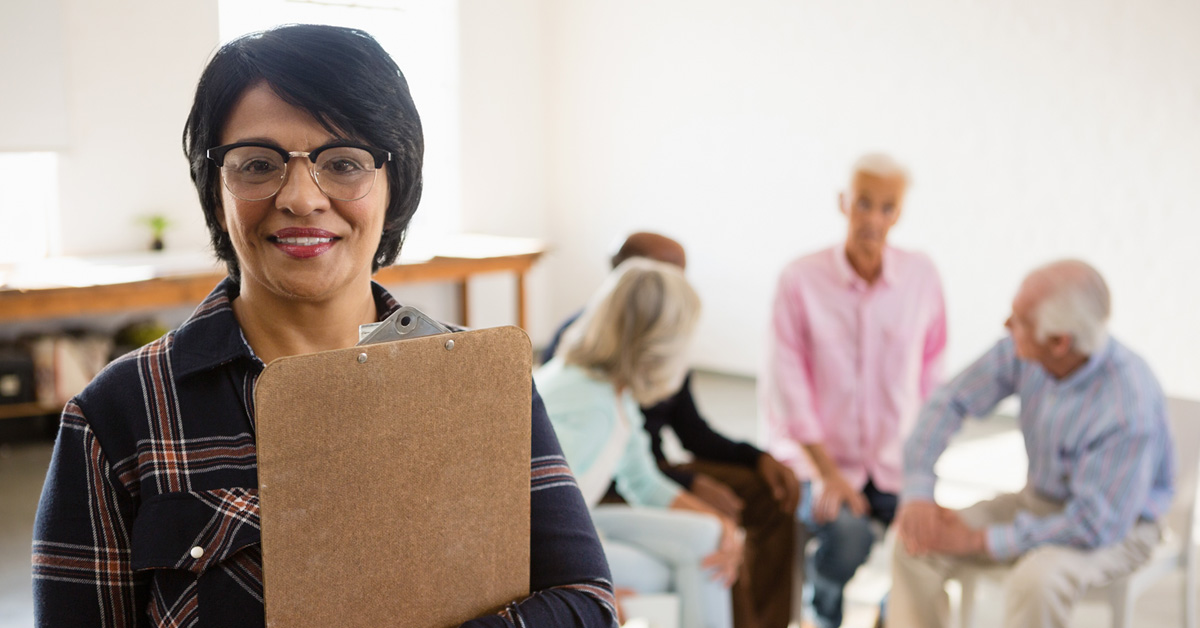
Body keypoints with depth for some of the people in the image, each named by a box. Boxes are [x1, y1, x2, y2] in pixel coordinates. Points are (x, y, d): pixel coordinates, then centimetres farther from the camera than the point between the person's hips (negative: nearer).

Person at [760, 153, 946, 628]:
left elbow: (932, 371, 8)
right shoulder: (800, 279, -7)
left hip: (898, 464, 3)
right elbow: (787, 385, -9)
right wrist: (828, 473, -16)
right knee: (848, 537, -30)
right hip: (820, 460, -3)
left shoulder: (922, 276, 2)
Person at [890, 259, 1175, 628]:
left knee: (1036, 579, -36)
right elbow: (949, 403, -5)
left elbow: (1097, 526, -29)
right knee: (918, 541, -12)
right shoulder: (1021, 353, -16)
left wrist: (981, 542, -24)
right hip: (1041, 499, 6)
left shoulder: (1130, 406, -33)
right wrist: (918, 492, -18)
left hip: (1118, 528, -6)